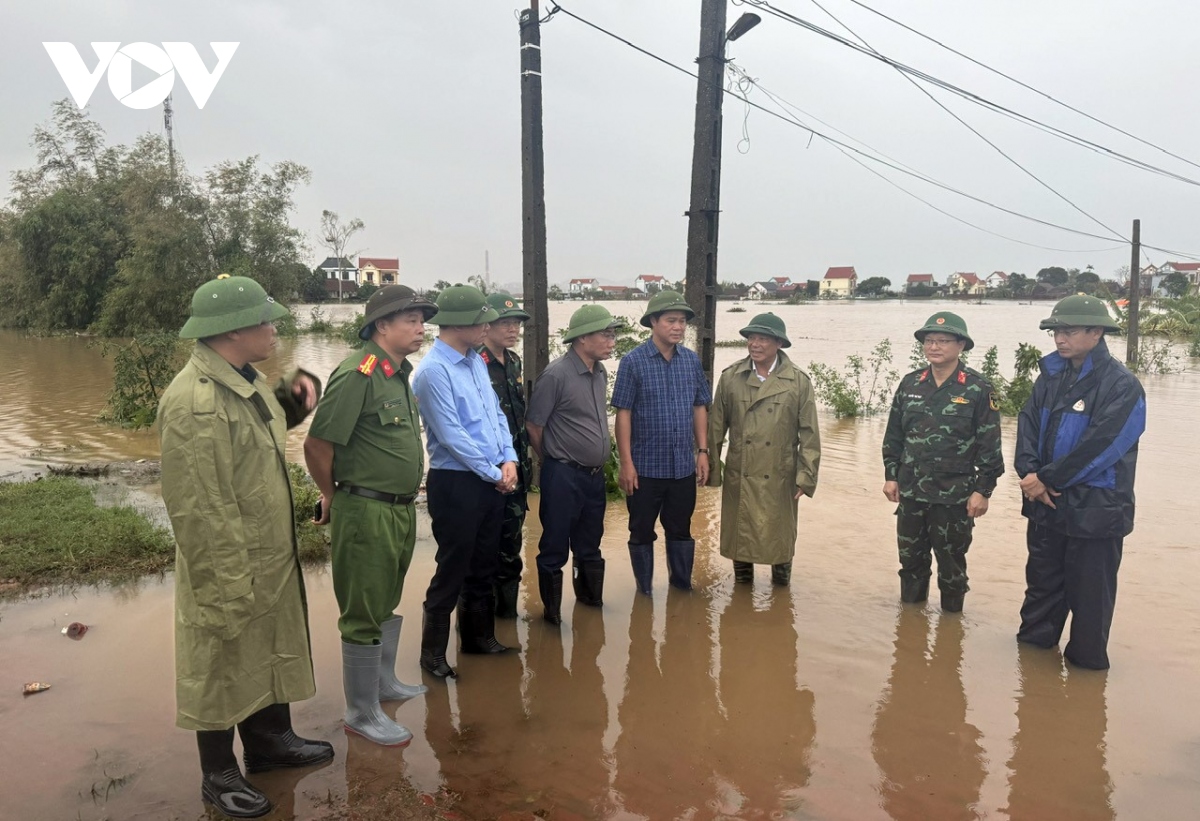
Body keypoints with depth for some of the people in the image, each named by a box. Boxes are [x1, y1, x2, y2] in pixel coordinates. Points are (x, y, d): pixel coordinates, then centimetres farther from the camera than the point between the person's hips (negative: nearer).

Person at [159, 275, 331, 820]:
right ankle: (218, 776, 31)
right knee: (222, 668, 11)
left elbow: (271, 425, 24)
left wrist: (295, 391, 3)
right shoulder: (195, 402, -26)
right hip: (229, 568, -9)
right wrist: (227, 588, -23)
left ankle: (269, 741, 45)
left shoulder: (245, 379, 3)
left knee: (271, 651, 24)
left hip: (273, 557, 9)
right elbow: (196, 510, -26)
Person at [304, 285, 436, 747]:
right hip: (367, 513, -9)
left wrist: (407, 491, 17)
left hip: (401, 510, 9)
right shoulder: (358, 375, -19)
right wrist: (333, 498, -5)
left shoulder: (399, 374, 10)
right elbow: (317, 445, -19)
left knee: (387, 604, 23)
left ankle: (384, 682, 40)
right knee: (364, 614, 3)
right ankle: (362, 714, 16)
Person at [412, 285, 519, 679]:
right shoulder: (433, 370, -17)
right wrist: (494, 473, -11)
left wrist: (509, 459, -1)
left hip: (492, 480, 8)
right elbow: (452, 436, -19)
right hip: (456, 483, -8)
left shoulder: (476, 361, 9)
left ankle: (478, 636, 34)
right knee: (452, 570, 3)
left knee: (484, 565, 18)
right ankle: (433, 651, 19)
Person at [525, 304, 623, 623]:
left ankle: (591, 598, 37)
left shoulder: (601, 373, 7)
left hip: (595, 474, 7)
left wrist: (598, 462, 16)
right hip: (563, 475, -7)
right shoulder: (557, 374, -16)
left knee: (589, 545, 21)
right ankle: (552, 611, 20)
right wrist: (553, 463, 2)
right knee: (555, 547, 6)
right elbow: (533, 424, -11)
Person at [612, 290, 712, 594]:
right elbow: (623, 414, -9)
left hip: (684, 466, 3)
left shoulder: (692, 360, 3)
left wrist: (703, 451, 5)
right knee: (642, 532, 11)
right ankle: (644, 591, 26)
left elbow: (700, 407, 10)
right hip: (646, 466, -3)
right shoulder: (633, 361, -9)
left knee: (681, 530, 16)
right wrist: (626, 463, -12)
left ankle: (682, 585, 32)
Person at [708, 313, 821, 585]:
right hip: (739, 478, 1)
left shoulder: (798, 381, -4)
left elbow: (809, 435, -3)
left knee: (779, 537, 12)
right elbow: (716, 427, 2)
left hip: (780, 479, -1)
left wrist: (806, 478, -7)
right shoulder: (730, 377, -1)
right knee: (739, 535, 11)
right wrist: (712, 468, 2)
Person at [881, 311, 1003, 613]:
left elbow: (989, 445, -8)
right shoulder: (910, 384, 4)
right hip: (911, 492, 4)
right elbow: (894, 436, 10)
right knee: (910, 559, 16)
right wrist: (891, 475, 6)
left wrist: (983, 490, -10)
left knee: (951, 563, 10)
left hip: (954, 497, -4)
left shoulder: (978, 389, -8)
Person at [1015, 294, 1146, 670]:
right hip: (1046, 504, 6)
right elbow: (1028, 425, 1)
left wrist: (1045, 479, -16)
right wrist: (1029, 474, -14)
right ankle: (1033, 646, 37)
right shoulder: (1052, 375, 5)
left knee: (1089, 596, 8)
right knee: (1042, 583, 20)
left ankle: (1086, 661, 26)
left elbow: (1098, 448, -21)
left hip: (1094, 511, -6)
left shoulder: (1122, 386, -14)